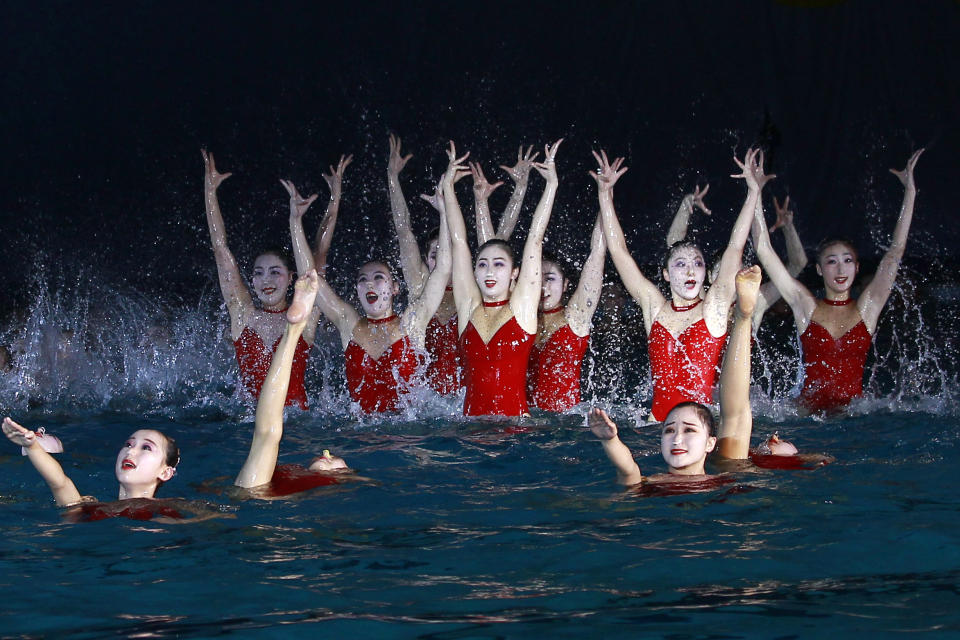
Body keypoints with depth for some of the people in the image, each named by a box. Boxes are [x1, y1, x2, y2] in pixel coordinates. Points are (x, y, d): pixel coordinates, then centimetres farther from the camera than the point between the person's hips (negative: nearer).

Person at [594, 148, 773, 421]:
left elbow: (735, 248, 2)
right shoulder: (654, 307, 11)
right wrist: (605, 195, 8)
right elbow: (619, 251, 11)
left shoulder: (714, 307, 7)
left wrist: (754, 193, -2)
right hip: (658, 422, 1)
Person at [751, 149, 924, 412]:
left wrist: (909, 191, 3)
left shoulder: (866, 308, 9)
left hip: (854, 413, 1)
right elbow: (764, 250, 4)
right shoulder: (806, 306, 7)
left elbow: (896, 250, 6)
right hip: (809, 414, -1)